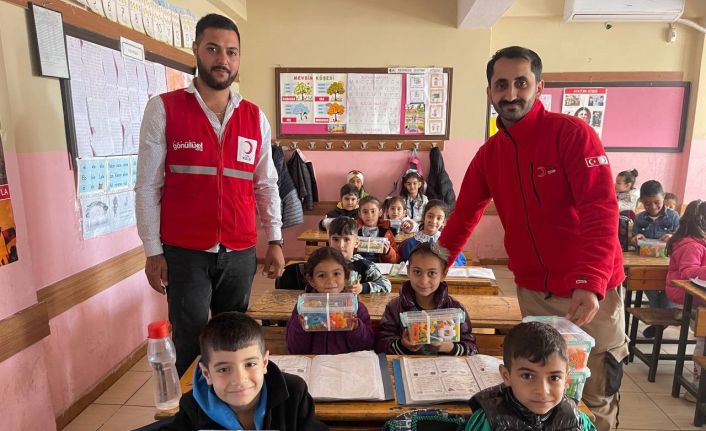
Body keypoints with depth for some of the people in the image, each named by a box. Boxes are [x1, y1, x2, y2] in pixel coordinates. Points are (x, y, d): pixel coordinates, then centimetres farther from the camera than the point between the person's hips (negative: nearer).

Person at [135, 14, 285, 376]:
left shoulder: (255, 118, 7)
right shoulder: (163, 109, -3)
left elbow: (266, 184, 9)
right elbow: (147, 186, -3)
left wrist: (275, 241, 4)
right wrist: (153, 252, -4)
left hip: (240, 252, 3)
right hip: (184, 252, -3)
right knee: (190, 342, 6)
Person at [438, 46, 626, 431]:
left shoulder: (572, 134, -12)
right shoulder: (488, 153, 4)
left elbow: (601, 210, -19)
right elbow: (465, 214, 12)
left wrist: (591, 282, -31)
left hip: (590, 291, -4)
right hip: (532, 291, 4)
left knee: (596, 396, 10)